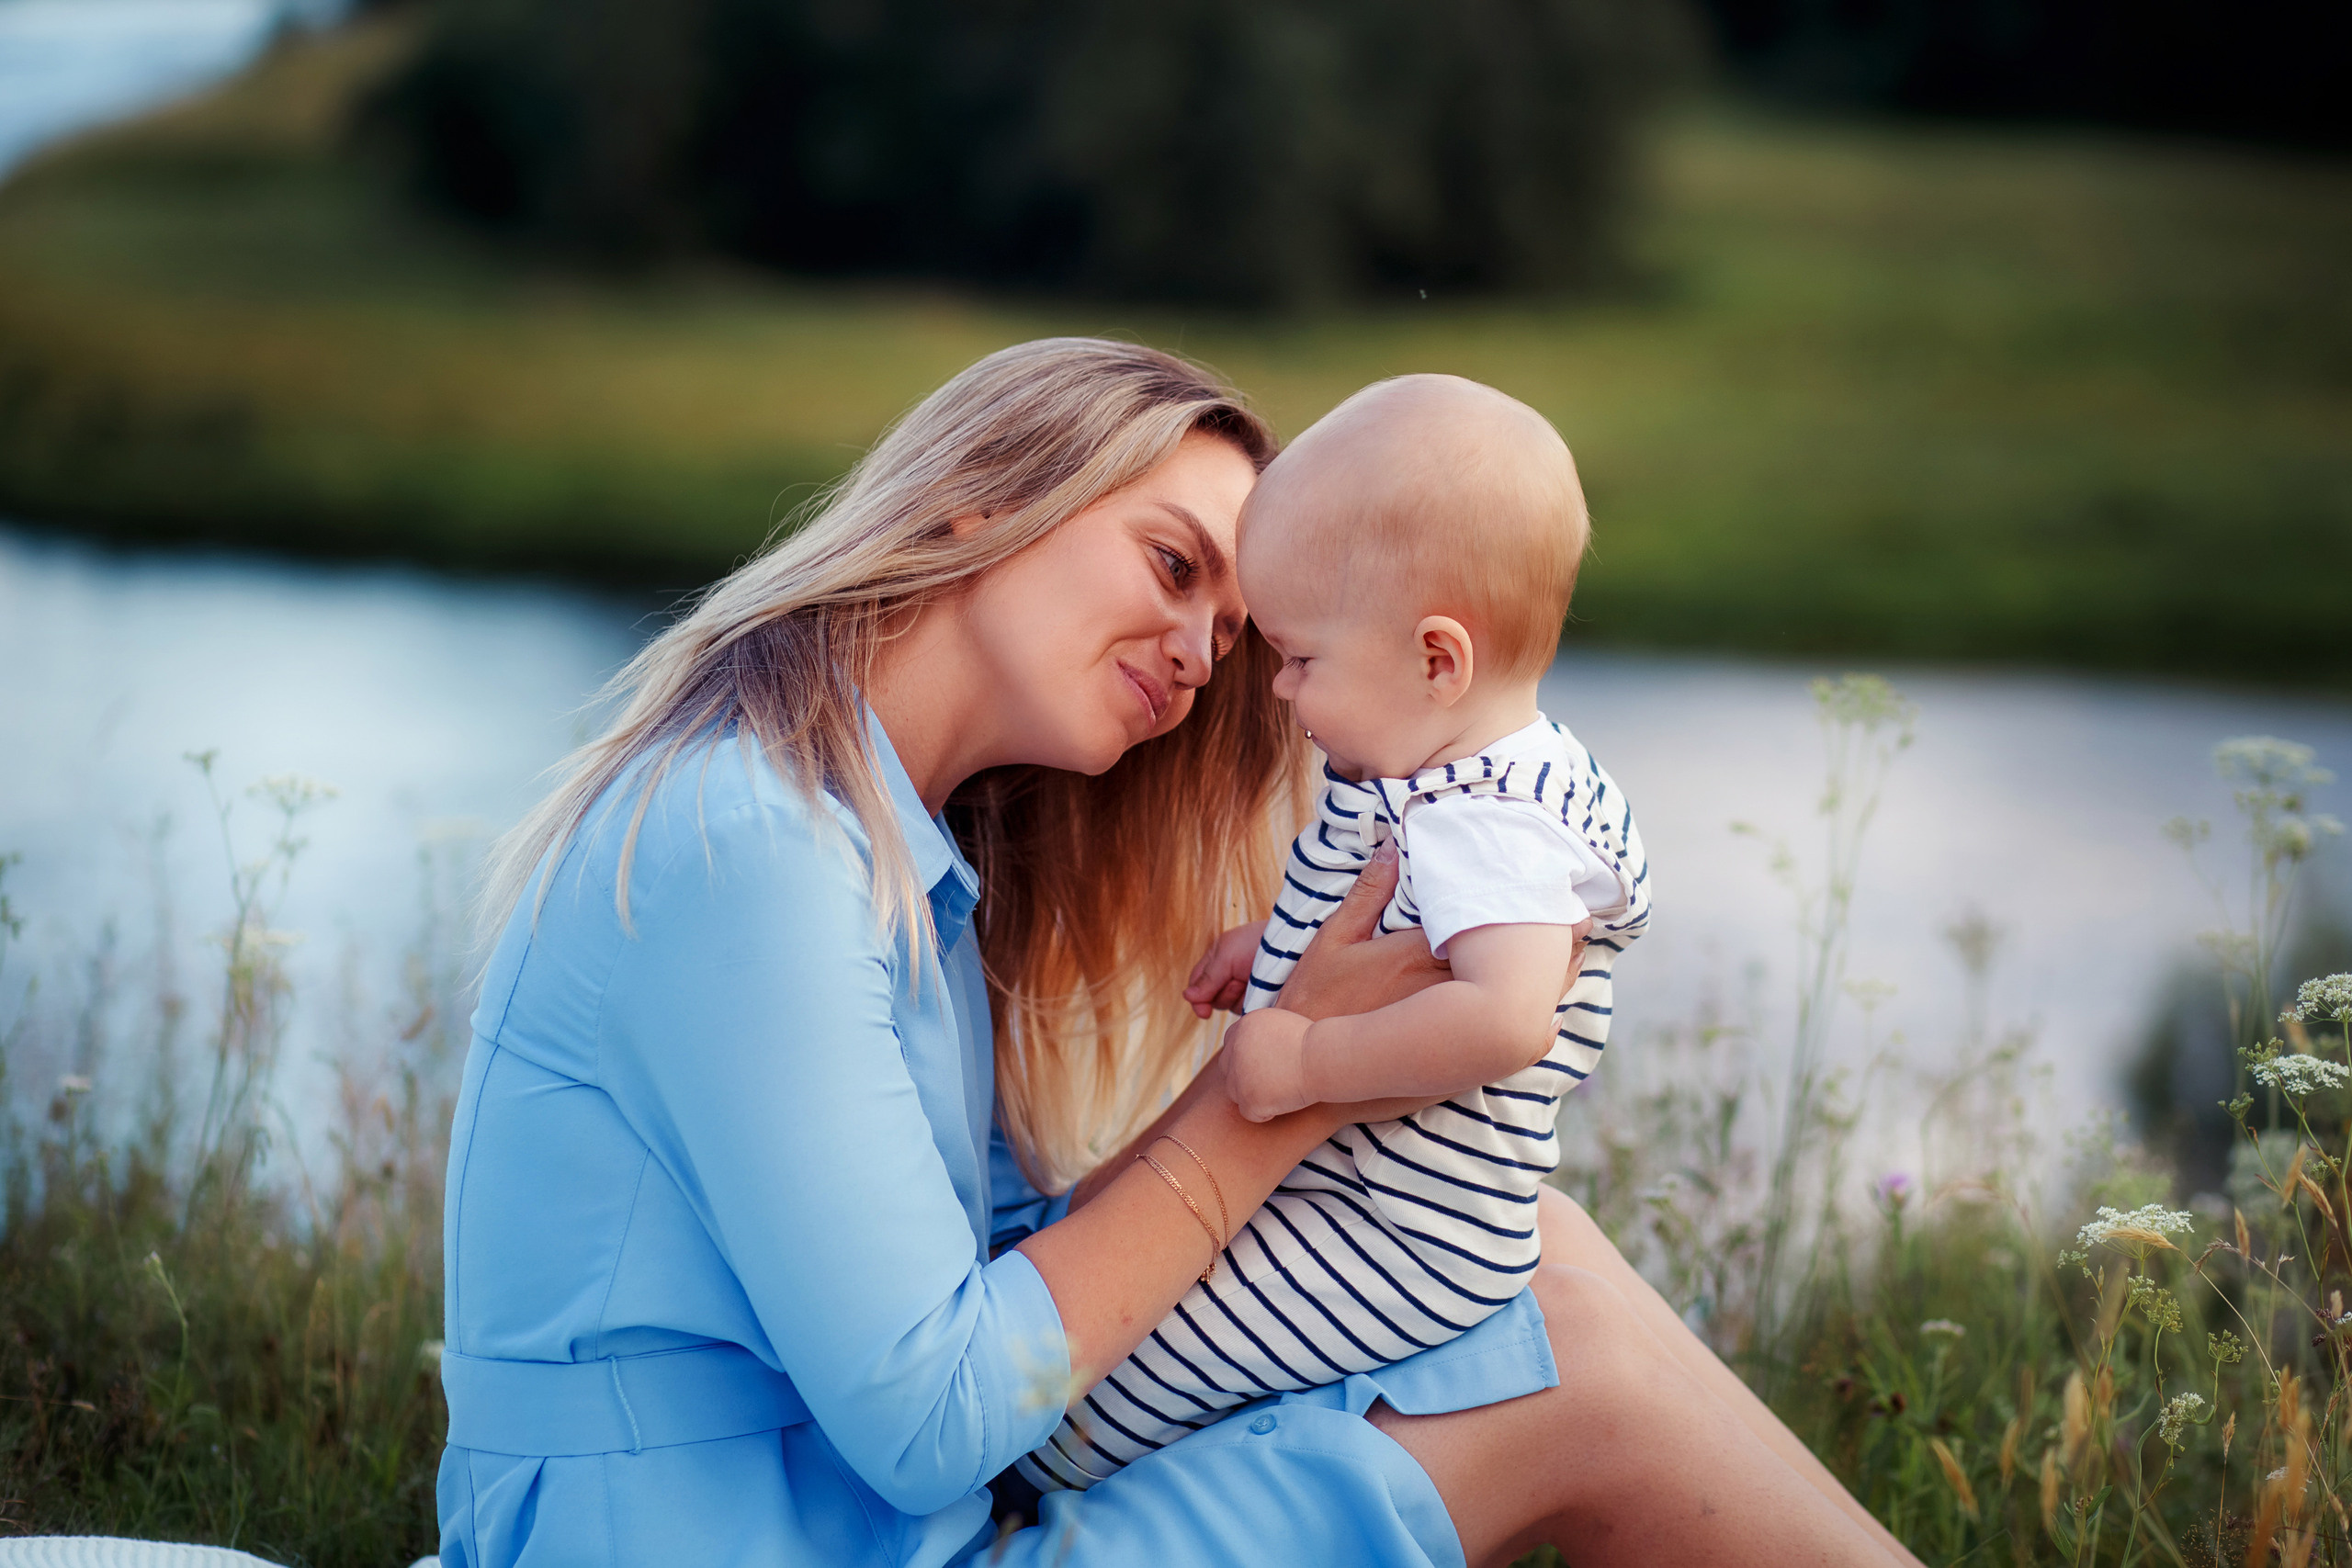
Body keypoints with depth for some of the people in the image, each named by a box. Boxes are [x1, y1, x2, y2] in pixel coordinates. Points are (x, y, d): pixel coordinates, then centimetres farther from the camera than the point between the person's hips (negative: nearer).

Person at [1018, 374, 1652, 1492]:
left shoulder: (1486, 826, -28)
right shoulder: (1434, 780, 6)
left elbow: (1507, 1016, -45)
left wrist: (1306, 1063, -36)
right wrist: (1269, 943, 11)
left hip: (1400, 1250, -11)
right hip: (1329, 1166, 11)